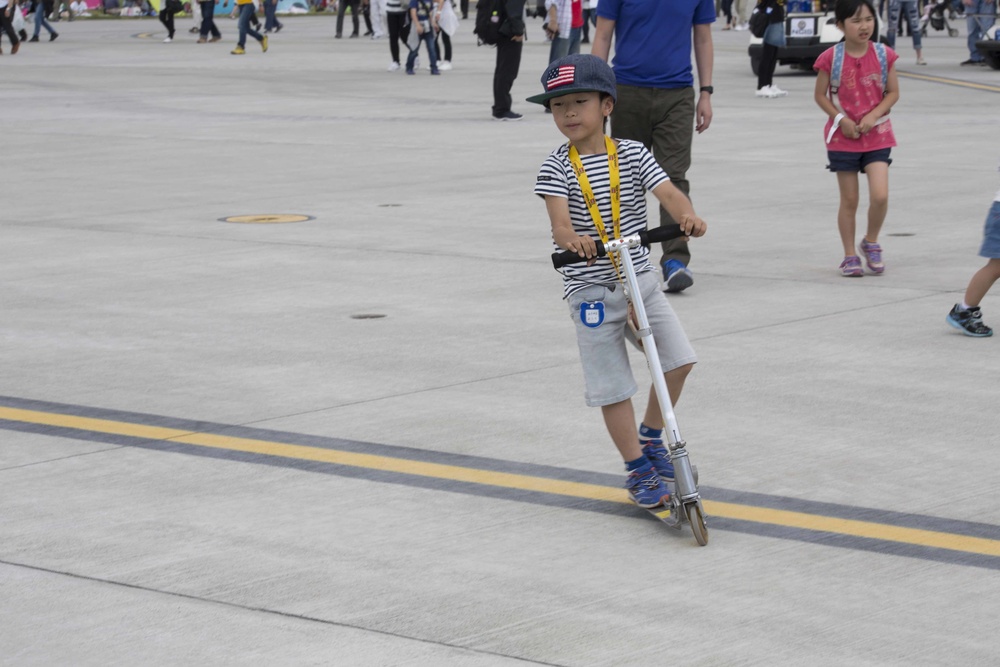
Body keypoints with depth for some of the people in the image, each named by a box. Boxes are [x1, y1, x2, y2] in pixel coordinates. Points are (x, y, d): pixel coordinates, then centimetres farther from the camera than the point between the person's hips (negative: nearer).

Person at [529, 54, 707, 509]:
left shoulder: (632, 154, 0)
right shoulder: (557, 167, -7)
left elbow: (668, 192, -13)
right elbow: (559, 218, -21)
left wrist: (687, 215, -35)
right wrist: (571, 238, -45)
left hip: (640, 279, 3)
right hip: (591, 291, -3)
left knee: (679, 358, -4)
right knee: (613, 385, 0)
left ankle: (650, 435, 21)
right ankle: (639, 471, 13)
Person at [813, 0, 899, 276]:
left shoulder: (884, 55, -4)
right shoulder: (831, 58, -9)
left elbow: (893, 93, 2)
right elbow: (820, 95, -1)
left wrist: (873, 116, -13)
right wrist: (842, 119, -13)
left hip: (876, 135, 1)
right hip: (843, 138, -1)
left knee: (880, 196, -12)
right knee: (849, 201, 5)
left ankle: (871, 242, 14)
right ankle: (850, 256, 18)